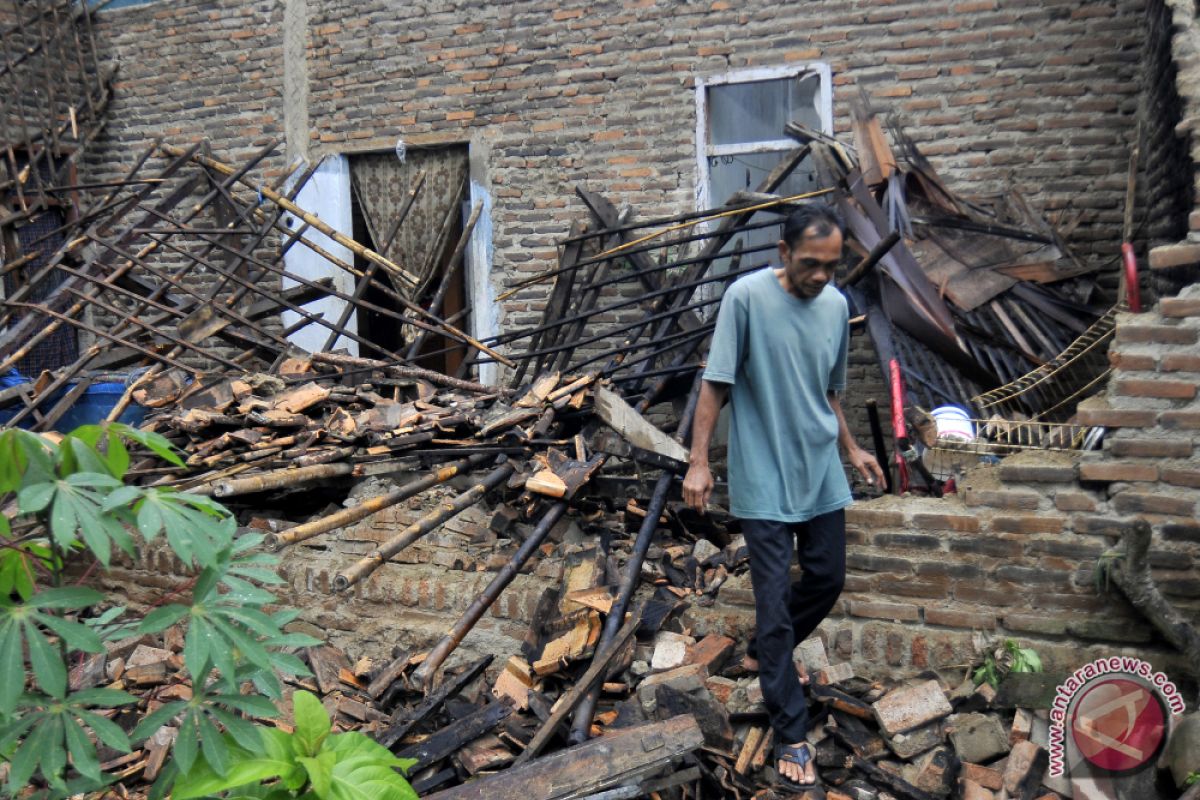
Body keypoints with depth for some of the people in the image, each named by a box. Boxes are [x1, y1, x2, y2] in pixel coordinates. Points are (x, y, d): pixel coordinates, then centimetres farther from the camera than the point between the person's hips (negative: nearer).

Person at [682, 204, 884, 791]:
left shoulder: (837, 305, 3)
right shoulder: (747, 296, -15)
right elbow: (716, 383, -14)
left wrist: (851, 448, 20)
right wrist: (698, 462, -17)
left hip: (822, 475, 6)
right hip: (764, 480, -6)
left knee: (828, 579, 16)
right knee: (775, 600, -2)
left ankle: (765, 653, 43)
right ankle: (791, 735, 10)